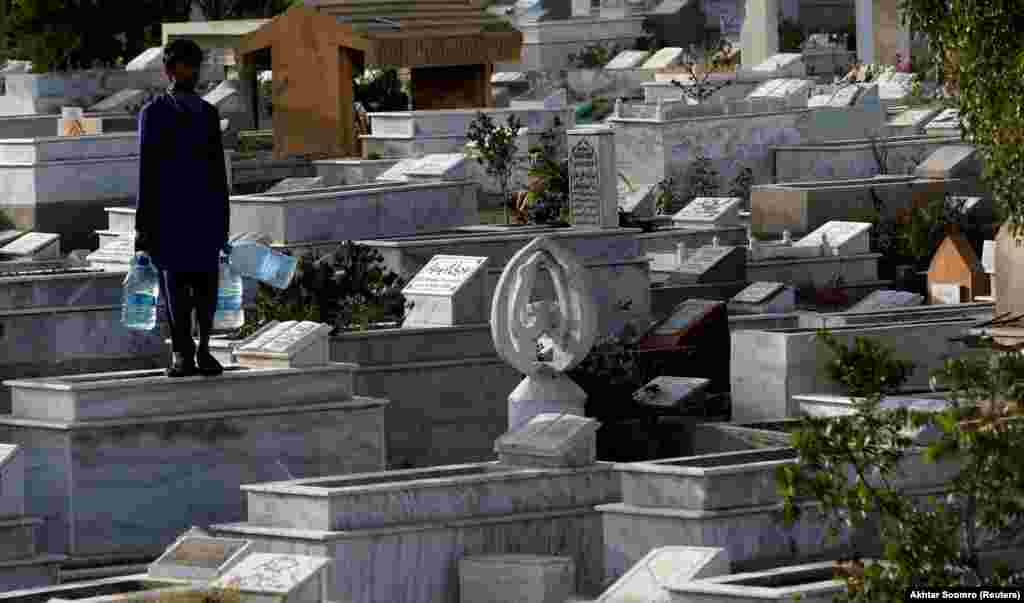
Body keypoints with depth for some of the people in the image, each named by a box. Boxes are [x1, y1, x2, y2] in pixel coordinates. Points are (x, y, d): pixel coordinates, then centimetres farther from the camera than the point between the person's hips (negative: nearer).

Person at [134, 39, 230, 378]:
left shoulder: (209, 114, 15)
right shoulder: (153, 114, 3)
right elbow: (147, 170, 0)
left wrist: (223, 222, 13)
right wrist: (144, 223, -4)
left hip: (206, 210, 3)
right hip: (169, 211, -3)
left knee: (206, 283, 1)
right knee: (175, 282, -3)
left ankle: (203, 350, 9)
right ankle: (181, 354, 1)